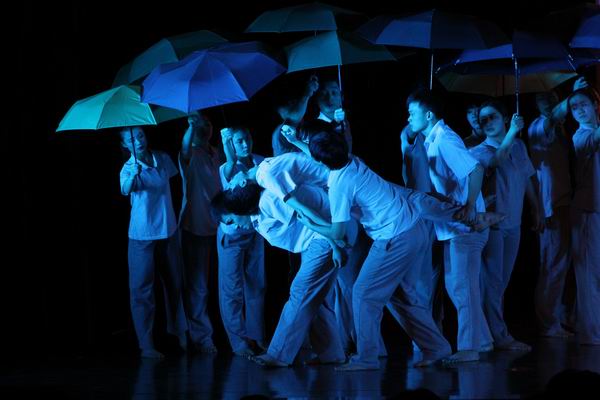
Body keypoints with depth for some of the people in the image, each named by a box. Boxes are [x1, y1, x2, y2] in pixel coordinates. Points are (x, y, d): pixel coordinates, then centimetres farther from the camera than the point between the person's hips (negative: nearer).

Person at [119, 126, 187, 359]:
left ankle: (179, 332, 33)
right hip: (142, 235, -5)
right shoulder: (128, 168, -15)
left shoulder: (162, 159, 1)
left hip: (168, 231, 5)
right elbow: (125, 190, -38)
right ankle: (146, 345, -1)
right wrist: (133, 176, -55)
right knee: (142, 290, -3)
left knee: (174, 283, 16)